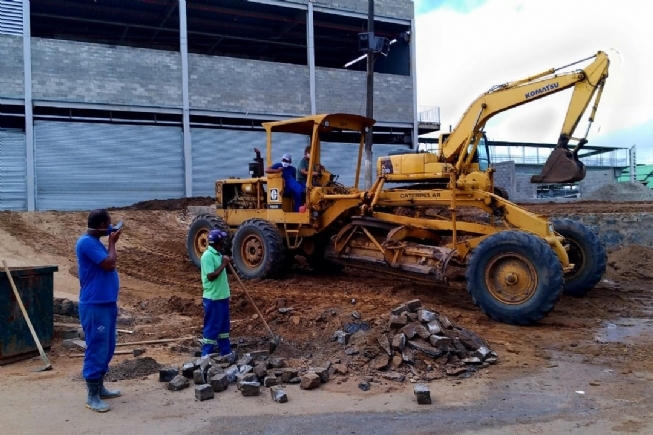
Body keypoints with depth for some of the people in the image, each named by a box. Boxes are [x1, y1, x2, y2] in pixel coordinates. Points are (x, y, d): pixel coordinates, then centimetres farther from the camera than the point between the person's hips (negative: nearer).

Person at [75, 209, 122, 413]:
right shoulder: (87, 242, -17)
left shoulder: (95, 242, 15)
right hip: (95, 306, -10)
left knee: (106, 349, 16)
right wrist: (112, 242, -9)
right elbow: (109, 264, -20)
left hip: (106, 303, 10)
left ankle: (99, 388, 27)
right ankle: (92, 396, 3)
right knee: (96, 350, -5)